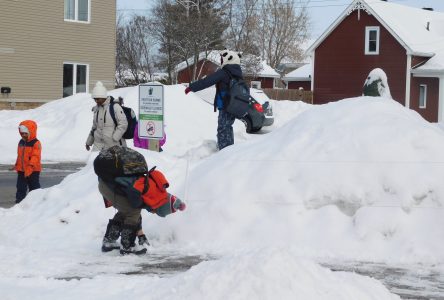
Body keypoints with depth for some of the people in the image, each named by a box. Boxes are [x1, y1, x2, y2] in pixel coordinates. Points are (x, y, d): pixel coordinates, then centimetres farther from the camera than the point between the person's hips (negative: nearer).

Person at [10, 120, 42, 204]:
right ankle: (19, 202, 10)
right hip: (21, 170, 7)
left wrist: (30, 167, -32)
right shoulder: (21, 142, 10)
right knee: (21, 188, 7)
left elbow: (35, 157, -23)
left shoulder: (36, 143, -14)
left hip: (33, 171, -7)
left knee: (34, 187, 4)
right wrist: (16, 166, 20)